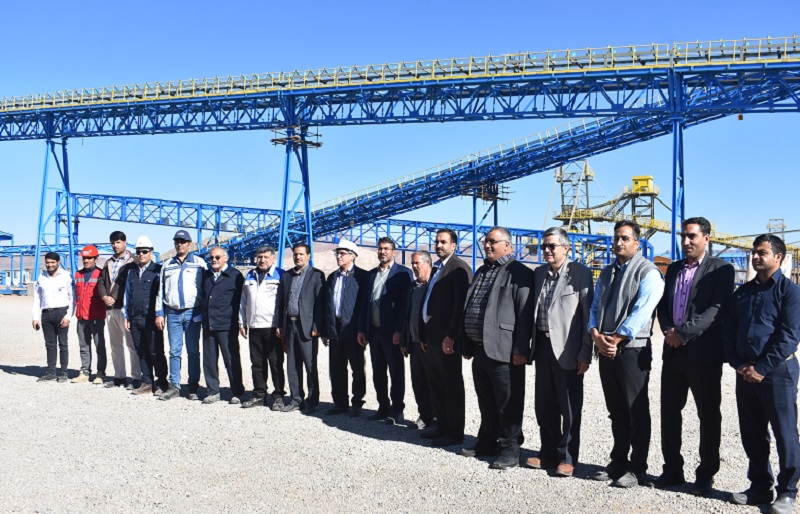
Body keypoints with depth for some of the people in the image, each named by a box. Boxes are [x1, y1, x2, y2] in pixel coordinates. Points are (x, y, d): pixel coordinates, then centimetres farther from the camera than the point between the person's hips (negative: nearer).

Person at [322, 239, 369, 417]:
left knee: (357, 369, 4)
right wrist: (325, 331, 10)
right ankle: (340, 402, 21)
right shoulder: (332, 277, 15)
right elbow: (327, 305, 14)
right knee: (337, 369, 11)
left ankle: (357, 403, 14)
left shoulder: (361, 276, -5)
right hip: (335, 329, 6)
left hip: (353, 330, -6)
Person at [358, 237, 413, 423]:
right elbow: (365, 302, 14)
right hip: (374, 330, 6)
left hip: (392, 331, -6)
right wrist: (362, 329, 8)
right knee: (378, 373, 12)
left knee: (396, 372, 2)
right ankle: (383, 408, 22)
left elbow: (405, 303, -10)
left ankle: (397, 411, 10)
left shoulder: (403, 273, -4)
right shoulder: (372, 274, 14)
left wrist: (399, 330, -16)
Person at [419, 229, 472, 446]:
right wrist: (423, 334, 16)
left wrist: (450, 336, -21)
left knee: (452, 386, 0)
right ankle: (442, 427, 24)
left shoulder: (459, 268, -10)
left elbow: (461, 304, -18)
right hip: (432, 337, 9)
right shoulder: (436, 269, 18)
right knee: (436, 385, 14)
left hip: (447, 338, -9)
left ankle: (455, 433, 8)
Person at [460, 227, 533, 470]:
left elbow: (525, 313, -14)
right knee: (486, 402, 18)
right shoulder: (481, 272, 20)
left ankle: (510, 449, 9)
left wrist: (520, 349, -18)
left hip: (503, 350, -8)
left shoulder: (519, 273, -7)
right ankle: (487, 442, 30)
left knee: (508, 403, 0)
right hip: (479, 349, 8)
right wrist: (467, 344, 17)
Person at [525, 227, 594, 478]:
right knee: (544, 405, 13)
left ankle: (568, 458, 17)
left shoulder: (580, 273, -7)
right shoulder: (538, 273, 11)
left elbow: (588, 314, -9)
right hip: (542, 346, 6)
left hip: (567, 349, -6)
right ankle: (548, 453, 27)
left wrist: (585, 353, -13)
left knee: (570, 407, 4)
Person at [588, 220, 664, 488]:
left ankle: (637, 470, 10)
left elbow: (641, 312, -16)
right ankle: (618, 463, 24)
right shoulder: (606, 273, 17)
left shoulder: (647, 272, -5)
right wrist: (595, 334, -6)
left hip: (632, 349, -7)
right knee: (616, 410, 14)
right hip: (606, 350, 7)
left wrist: (616, 338, -18)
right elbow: (595, 308, 13)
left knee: (636, 411, 1)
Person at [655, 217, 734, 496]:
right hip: (673, 350, 6)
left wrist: (683, 332, -19)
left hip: (704, 352, -6)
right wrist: (669, 332, -6)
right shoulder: (673, 268, 14)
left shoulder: (721, 269, -5)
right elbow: (663, 305, 13)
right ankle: (672, 470, 23)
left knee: (708, 414, 5)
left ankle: (706, 475, 17)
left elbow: (717, 309, -15)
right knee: (669, 411, 10)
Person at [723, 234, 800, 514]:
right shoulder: (742, 292, 13)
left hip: (777, 372, -6)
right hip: (746, 373, 6)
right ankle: (760, 486, 24)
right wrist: (738, 364, -1)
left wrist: (762, 369, -16)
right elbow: (729, 332, 12)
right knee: (752, 434, 11)